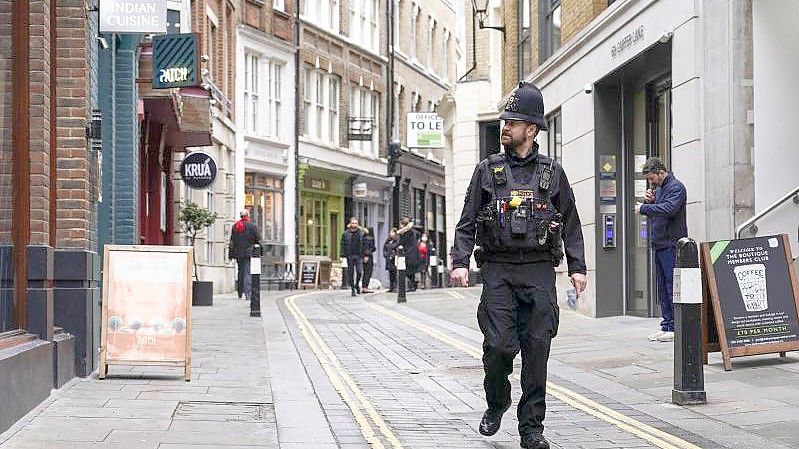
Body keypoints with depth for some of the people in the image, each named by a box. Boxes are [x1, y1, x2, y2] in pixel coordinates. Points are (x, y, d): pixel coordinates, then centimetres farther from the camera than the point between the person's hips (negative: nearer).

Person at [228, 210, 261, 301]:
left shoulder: (235, 226, 8)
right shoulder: (252, 226, -5)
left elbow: (232, 241, 9)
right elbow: (258, 240, -7)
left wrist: (230, 254, 11)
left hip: (238, 253, 4)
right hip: (249, 252, -4)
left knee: (240, 271, 17)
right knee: (248, 272, -6)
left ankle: (240, 292, 22)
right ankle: (247, 293, -17)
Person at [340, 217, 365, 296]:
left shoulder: (361, 234, 8)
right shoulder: (346, 234, 4)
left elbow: (365, 245, 9)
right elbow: (343, 245, 3)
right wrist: (342, 255, -5)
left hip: (359, 256, 1)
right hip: (349, 256, -1)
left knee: (359, 272, -8)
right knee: (351, 273, 1)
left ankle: (357, 284, 20)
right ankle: (353, 290, 8)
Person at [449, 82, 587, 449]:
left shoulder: (552, 173, 9)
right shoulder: (487, 170, 8)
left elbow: (571, 225, 12)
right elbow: (467, 222, 7)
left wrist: (577, 267, 3)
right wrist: (460, 262, -5)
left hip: (539, 271, 1)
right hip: (498, 270, 0)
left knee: (536, 350, -1)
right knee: (499, 345, -8)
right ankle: (496, 404, 21)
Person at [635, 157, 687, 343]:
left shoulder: (676, 187, -8)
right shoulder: (658, 189, 20)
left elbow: (669, 209, -24)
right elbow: (653, 213, 23)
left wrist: (644, 207, -16)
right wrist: (649, 201, 4)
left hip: (671, 244, -9)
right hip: (659, 244, 9)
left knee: (673, 286, -9)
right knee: (663, 287, 11)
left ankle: (676, 328, -7)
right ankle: (667, 326, 16)